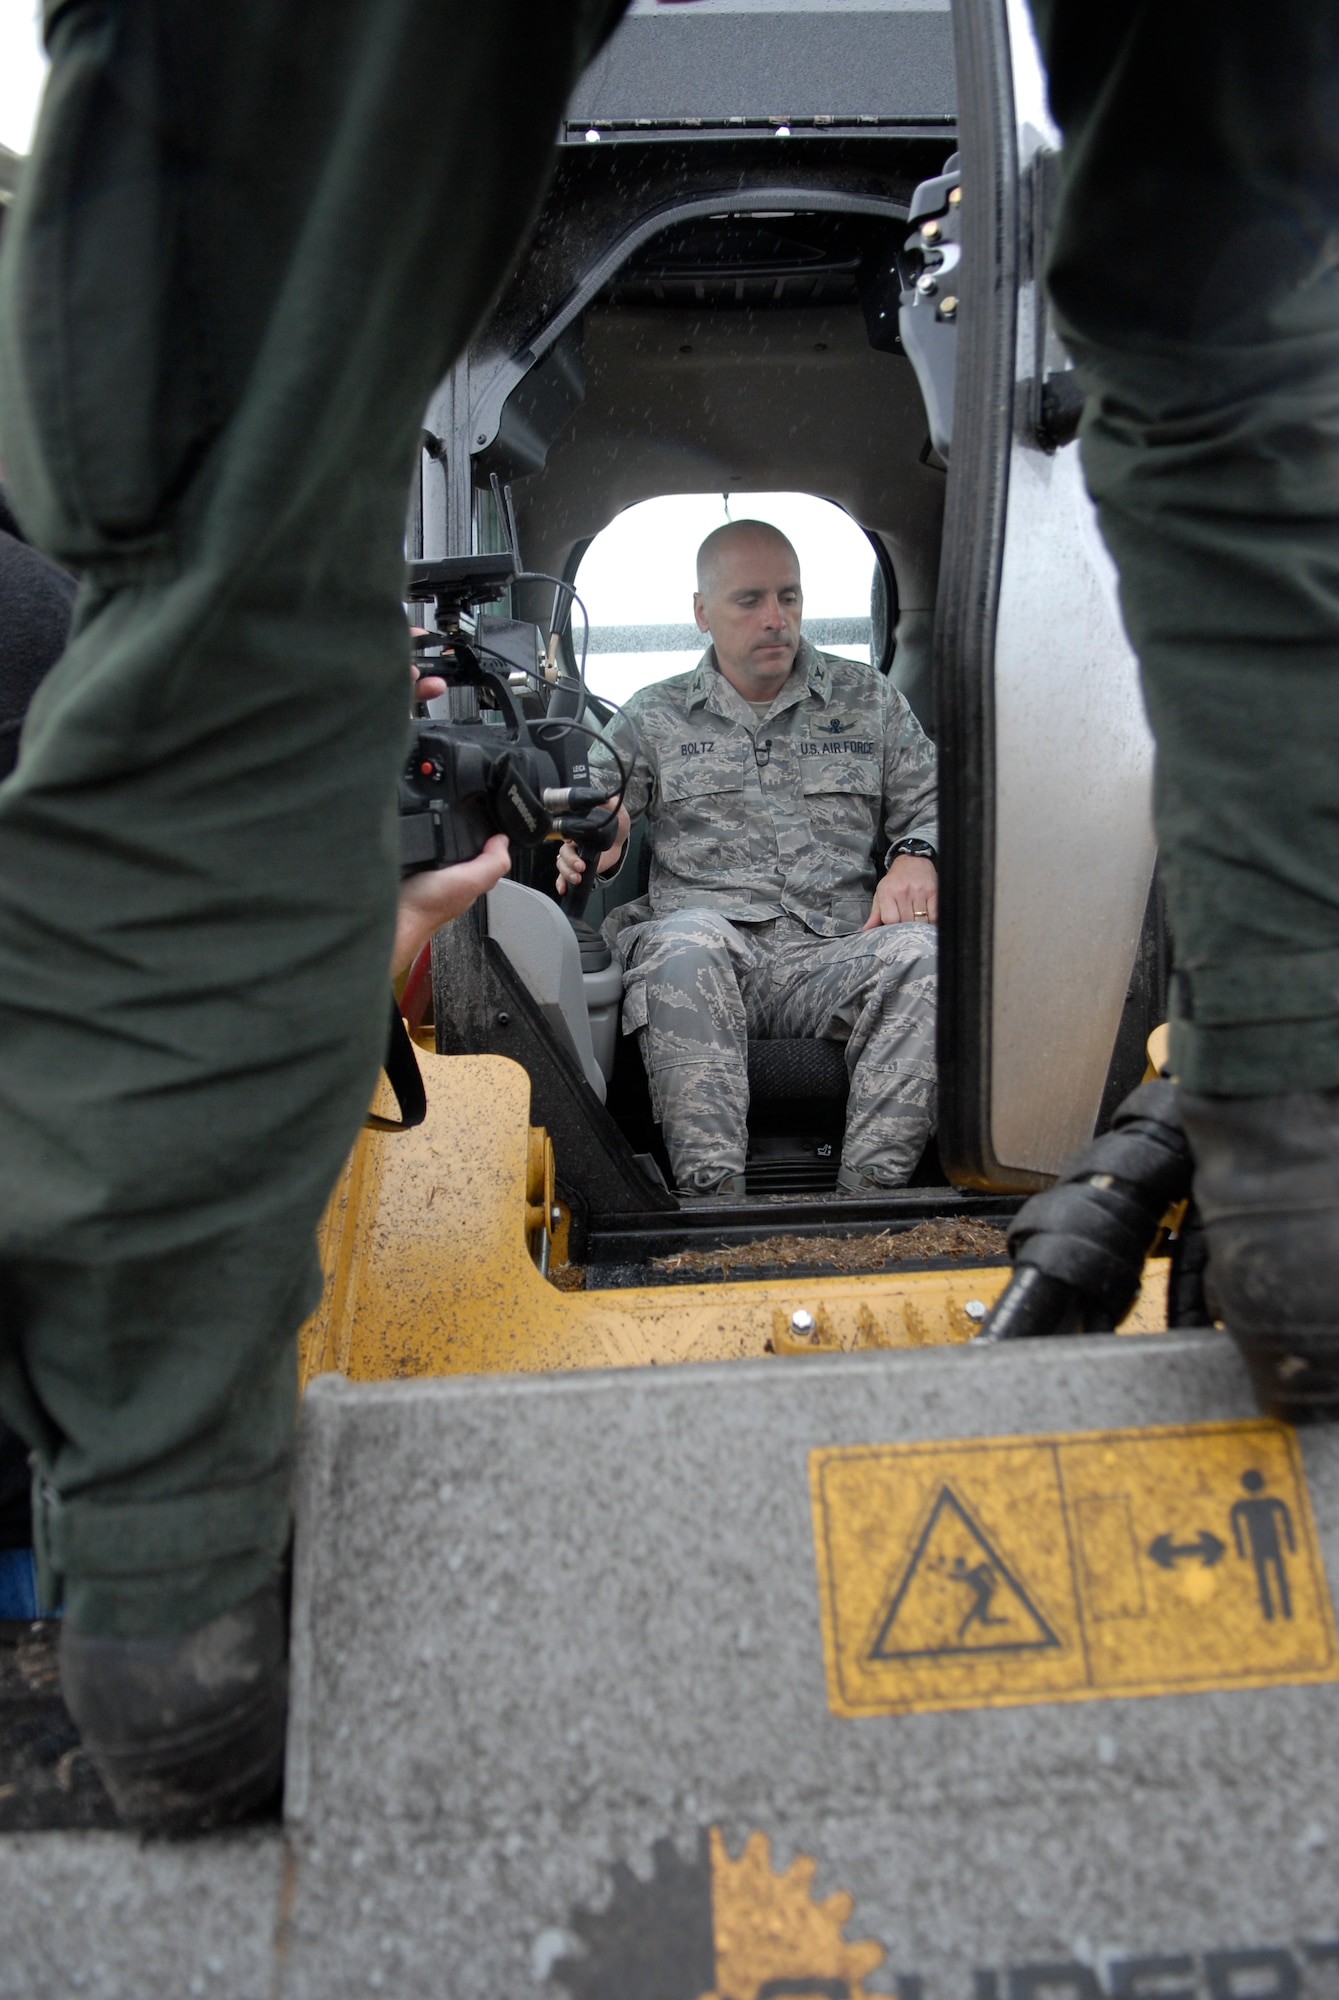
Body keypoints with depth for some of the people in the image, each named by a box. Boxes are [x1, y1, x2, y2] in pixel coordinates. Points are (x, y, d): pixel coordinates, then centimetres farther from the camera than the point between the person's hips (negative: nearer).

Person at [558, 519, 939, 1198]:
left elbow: (930, 804, 20)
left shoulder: (868, 698, 20)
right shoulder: (655, 715, 18)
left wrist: (916, 856, -4)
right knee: (685, 941, -38)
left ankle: (869, 1191, -32)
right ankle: (712, 1193, -39)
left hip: (834, 952, 1)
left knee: (921, 952, -32)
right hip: (713, 949, -1)